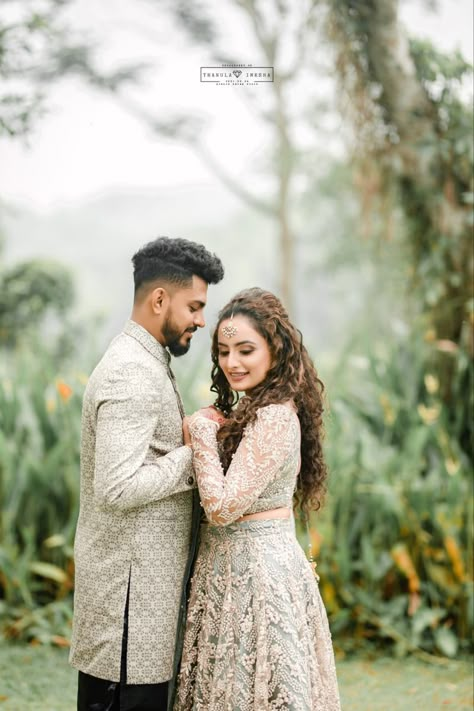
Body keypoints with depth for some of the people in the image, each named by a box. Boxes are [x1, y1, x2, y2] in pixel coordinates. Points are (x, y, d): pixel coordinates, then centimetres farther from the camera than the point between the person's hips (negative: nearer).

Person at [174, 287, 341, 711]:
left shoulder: (275, 417, -19)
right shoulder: (248, 410, 11)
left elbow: (224, 507, -22)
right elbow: (218, 504, 12)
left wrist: (201, 430, -15)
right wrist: (209, 431, 1)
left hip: (255, 571, -9)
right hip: (232, 566, 9)